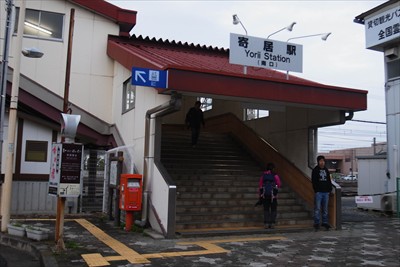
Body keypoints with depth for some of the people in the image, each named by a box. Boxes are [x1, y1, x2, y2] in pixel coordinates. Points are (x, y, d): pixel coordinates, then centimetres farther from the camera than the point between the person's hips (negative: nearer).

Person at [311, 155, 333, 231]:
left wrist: (330, 189, 6)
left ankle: (325, 222, 16)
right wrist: (316, 190, -12)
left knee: (325, 208, 9)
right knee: (317, 208, -4)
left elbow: (329, 180, 16)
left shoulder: (326, 170, 14)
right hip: (318, 192, -5)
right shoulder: (315, 170, -1)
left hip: (326, 192, 5)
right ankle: (316, 223, 0)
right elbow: (314, 181, -5)